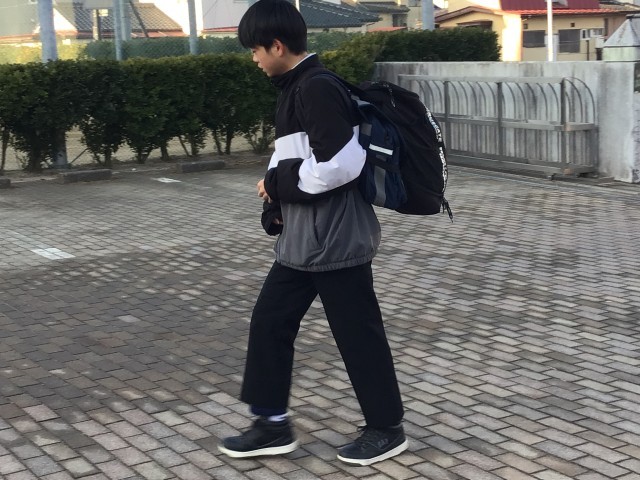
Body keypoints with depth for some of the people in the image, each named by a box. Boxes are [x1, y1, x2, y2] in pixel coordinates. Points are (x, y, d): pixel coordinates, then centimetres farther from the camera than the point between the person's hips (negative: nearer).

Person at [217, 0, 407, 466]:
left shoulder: (318, 88, -18)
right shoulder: (297, 87, 13)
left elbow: (339, 164, -26)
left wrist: (277, 183, -14)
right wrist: (278, 201, 5)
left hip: (335, 240, -10)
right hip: (301, 239, 10)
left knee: (358, 334, 3)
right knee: (270, 322, 11)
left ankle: (387, 428, 19)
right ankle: (273, 424, 22)